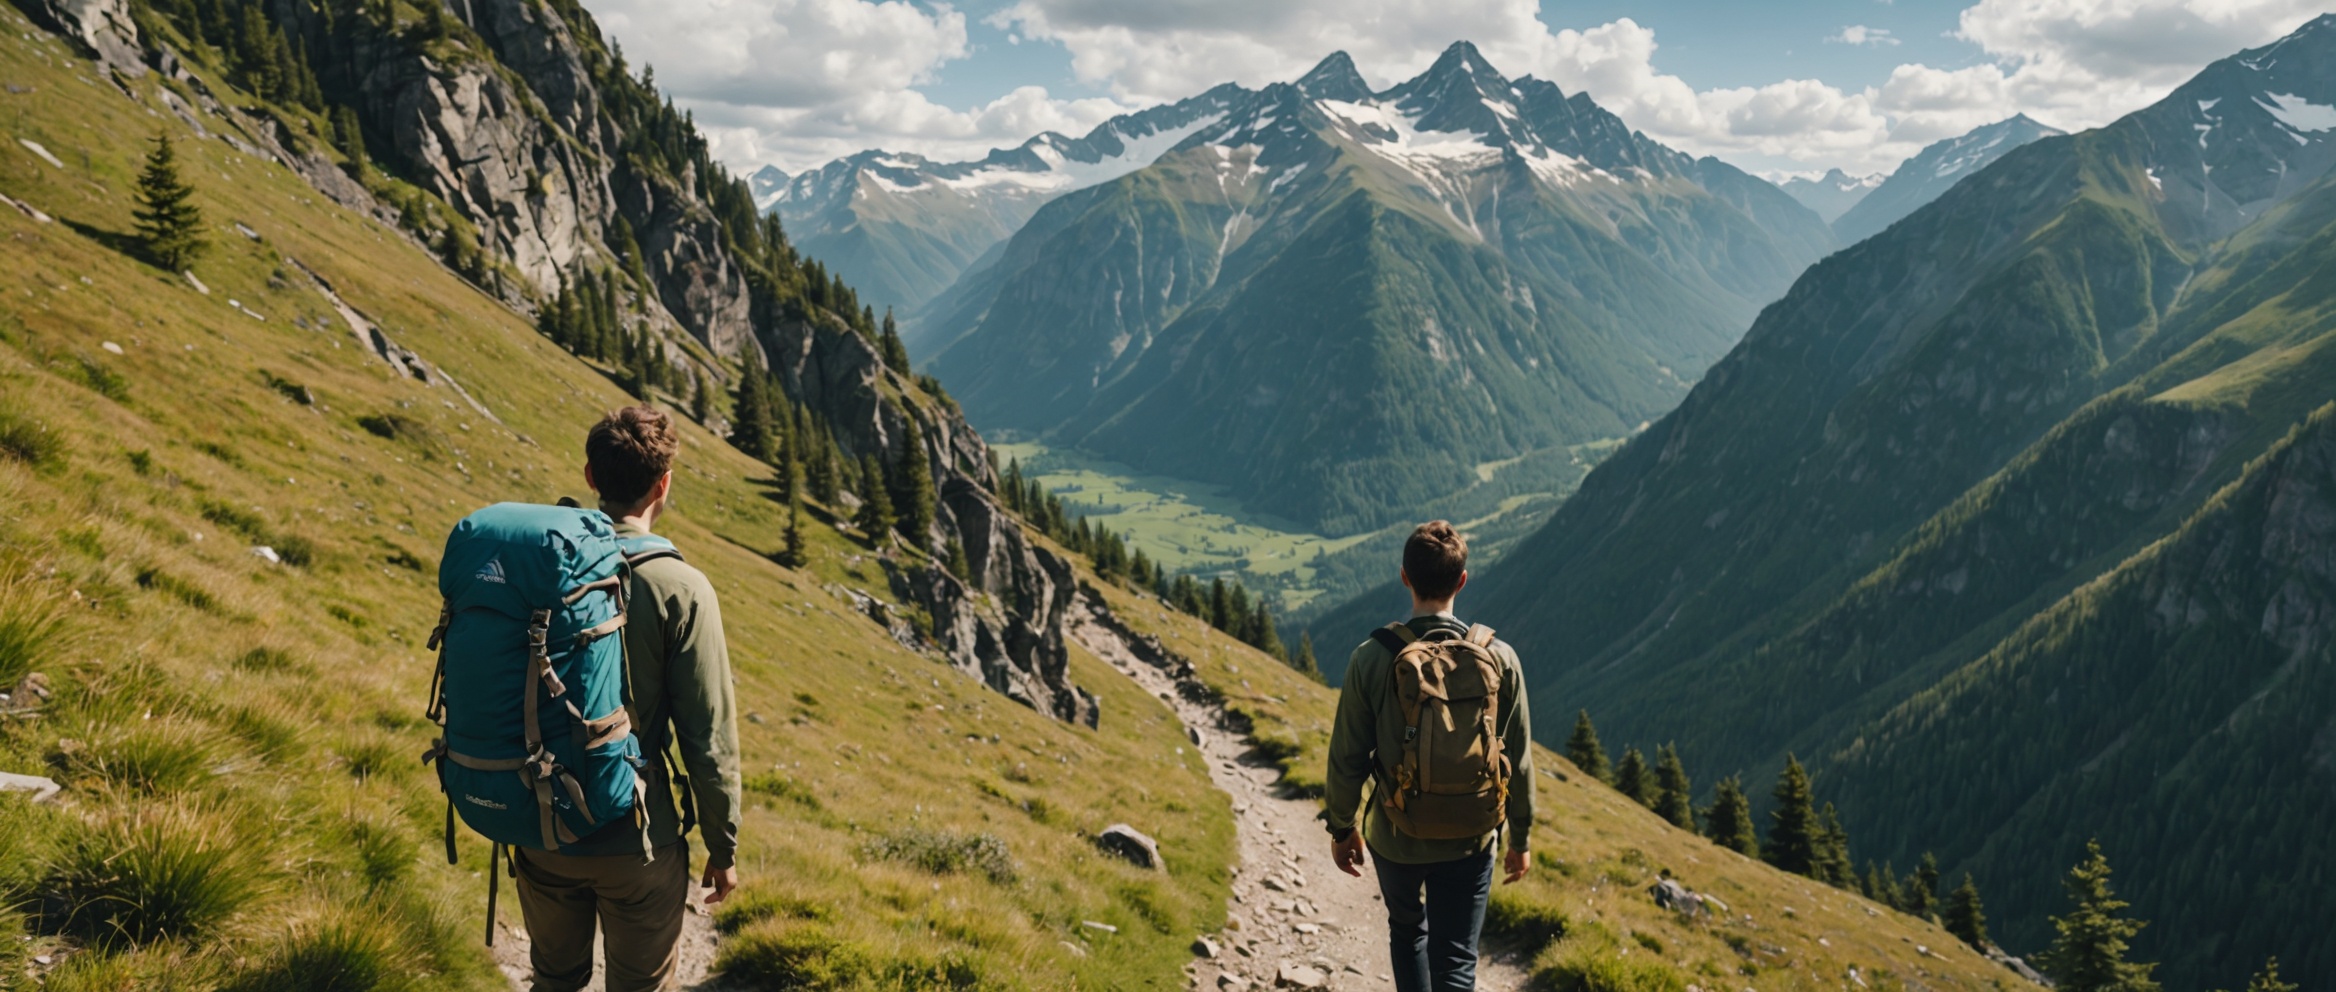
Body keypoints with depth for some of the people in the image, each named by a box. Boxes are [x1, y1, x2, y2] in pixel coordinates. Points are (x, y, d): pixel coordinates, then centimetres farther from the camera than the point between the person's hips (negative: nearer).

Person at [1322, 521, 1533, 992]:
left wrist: (1341, 829, 8)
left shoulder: (1372, 659, -16)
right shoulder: (1498, 658, -12)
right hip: (1470, 841, 0)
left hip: (1396, 835, 0)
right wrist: (1521, 837, 10)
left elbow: (1347, 758, -9)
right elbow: (1518, 760, -4)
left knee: (1407, 930, 27)